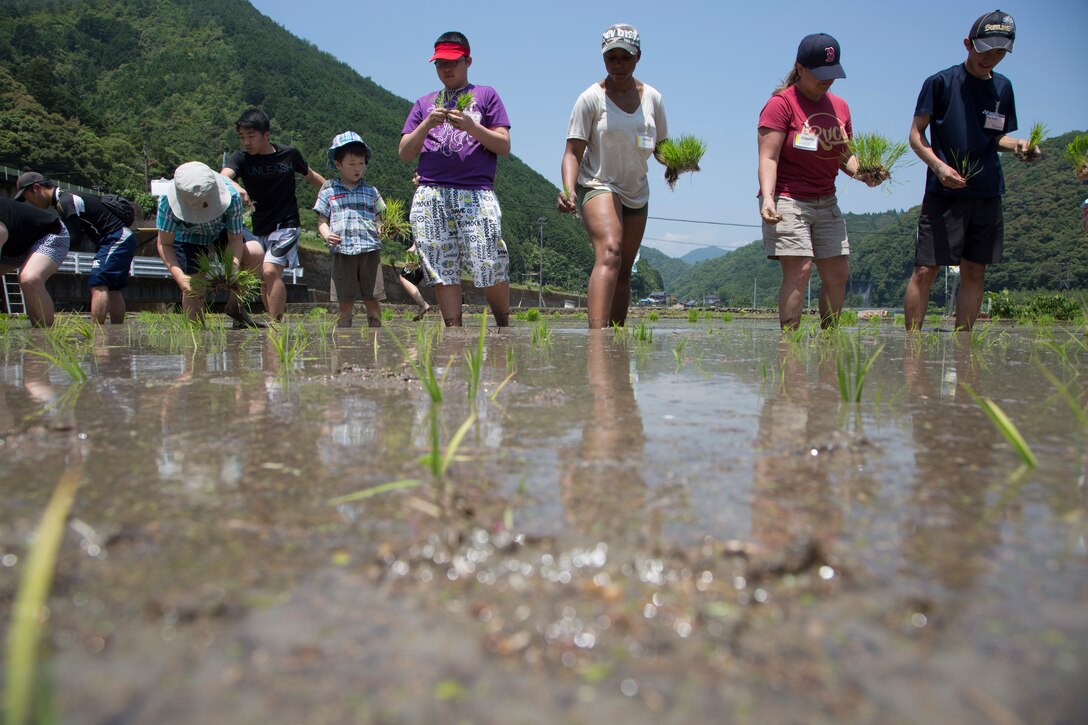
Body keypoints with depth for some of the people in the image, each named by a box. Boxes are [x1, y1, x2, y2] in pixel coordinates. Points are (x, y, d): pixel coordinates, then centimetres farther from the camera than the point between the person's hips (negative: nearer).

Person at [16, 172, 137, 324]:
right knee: (112, 289, 11)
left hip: (116, 239, -10)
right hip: (123, 239, 10)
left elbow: (73, 239, -15)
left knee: (98, 285, -16)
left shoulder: (65, 202, -14)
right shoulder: (66, 197, 17)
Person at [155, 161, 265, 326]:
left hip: (221, 232, 1)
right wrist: (180, 278, -39)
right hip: (188, 238, -1)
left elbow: (235, 238, -23)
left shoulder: (231, 196, -36)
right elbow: (164, 244, -25)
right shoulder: (168, 200, -35)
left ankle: (235, 306, -5)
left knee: (255, 253, -24)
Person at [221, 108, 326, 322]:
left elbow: (310, 176, 15)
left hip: (286, 225, -3)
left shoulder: (289, 155, -4)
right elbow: (222, 177, -25)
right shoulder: (241, 158, -5)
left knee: (271, 271, -21)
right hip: (259, 228, 4)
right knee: (264, 280, 8)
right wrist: (235, 187, -48)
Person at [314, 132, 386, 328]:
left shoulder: (371, 192, 15)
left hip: (370, 251, 1)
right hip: (343, 252, -1)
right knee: (345, 303, 1)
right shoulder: (328, 191, 10)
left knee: (372, 301, 4)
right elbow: (322, 220, 11)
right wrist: (327, 235, -10)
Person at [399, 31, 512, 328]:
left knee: (491, 269, -9)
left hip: (476, 194, -3)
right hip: (430, 196, 3)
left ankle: (504, 327, 10)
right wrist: (426, 125, -2)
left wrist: (471, 126, -9)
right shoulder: (424, 103, 23)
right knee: (442, 270, -3)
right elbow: (404, 153, 15)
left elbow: (504, 146, 7)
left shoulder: (486, 95, 16)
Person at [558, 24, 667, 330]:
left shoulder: (652, 98, 6)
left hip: (637, 193, 6)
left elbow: (661, 146, 12)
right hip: (598, 186, -6)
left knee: (624, 272, 10)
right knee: (609, 252, -31)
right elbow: (573, 151, -12)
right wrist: (568, 189, -30)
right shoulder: (591, 98, -8)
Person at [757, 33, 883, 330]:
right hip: (787, 202, -7)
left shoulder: (839, 106, 15)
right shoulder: (781, 104, -7)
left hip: (826, 203, 8)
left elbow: (845, 154, 19)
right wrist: (767, 198, -29)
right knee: (799, 271, -16)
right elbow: (768, 158, -15)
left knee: (838, 273, 6)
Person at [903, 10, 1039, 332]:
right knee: (925, 270, -10)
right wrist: (938, 165, -20)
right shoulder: (940, 82, -2)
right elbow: (916, 135, -4)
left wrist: (1017, 144, 1)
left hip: (987, 194, 6)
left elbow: (996, 137, 23)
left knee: (974, 273, 6)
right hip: (943, 193, -6)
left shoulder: (1002, 88, 14)